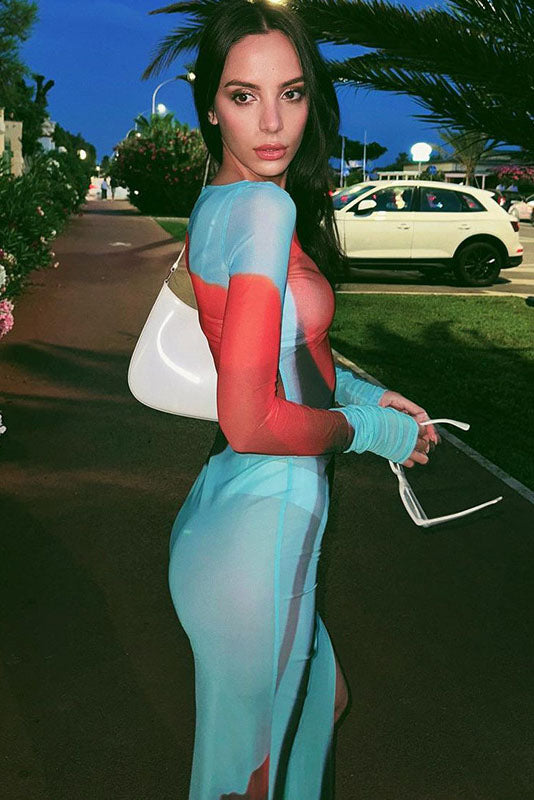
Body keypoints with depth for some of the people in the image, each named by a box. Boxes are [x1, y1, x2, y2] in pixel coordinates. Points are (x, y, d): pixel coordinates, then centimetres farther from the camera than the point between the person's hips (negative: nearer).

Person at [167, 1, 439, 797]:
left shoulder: (211, 205, 8)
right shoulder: (266, 206, -21)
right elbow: (248, 421, -26)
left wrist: (352, 386, 10)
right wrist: (366, 429, -10)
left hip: (228, 508, 9)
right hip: (258, 525, -9)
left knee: (320, 700, 30)